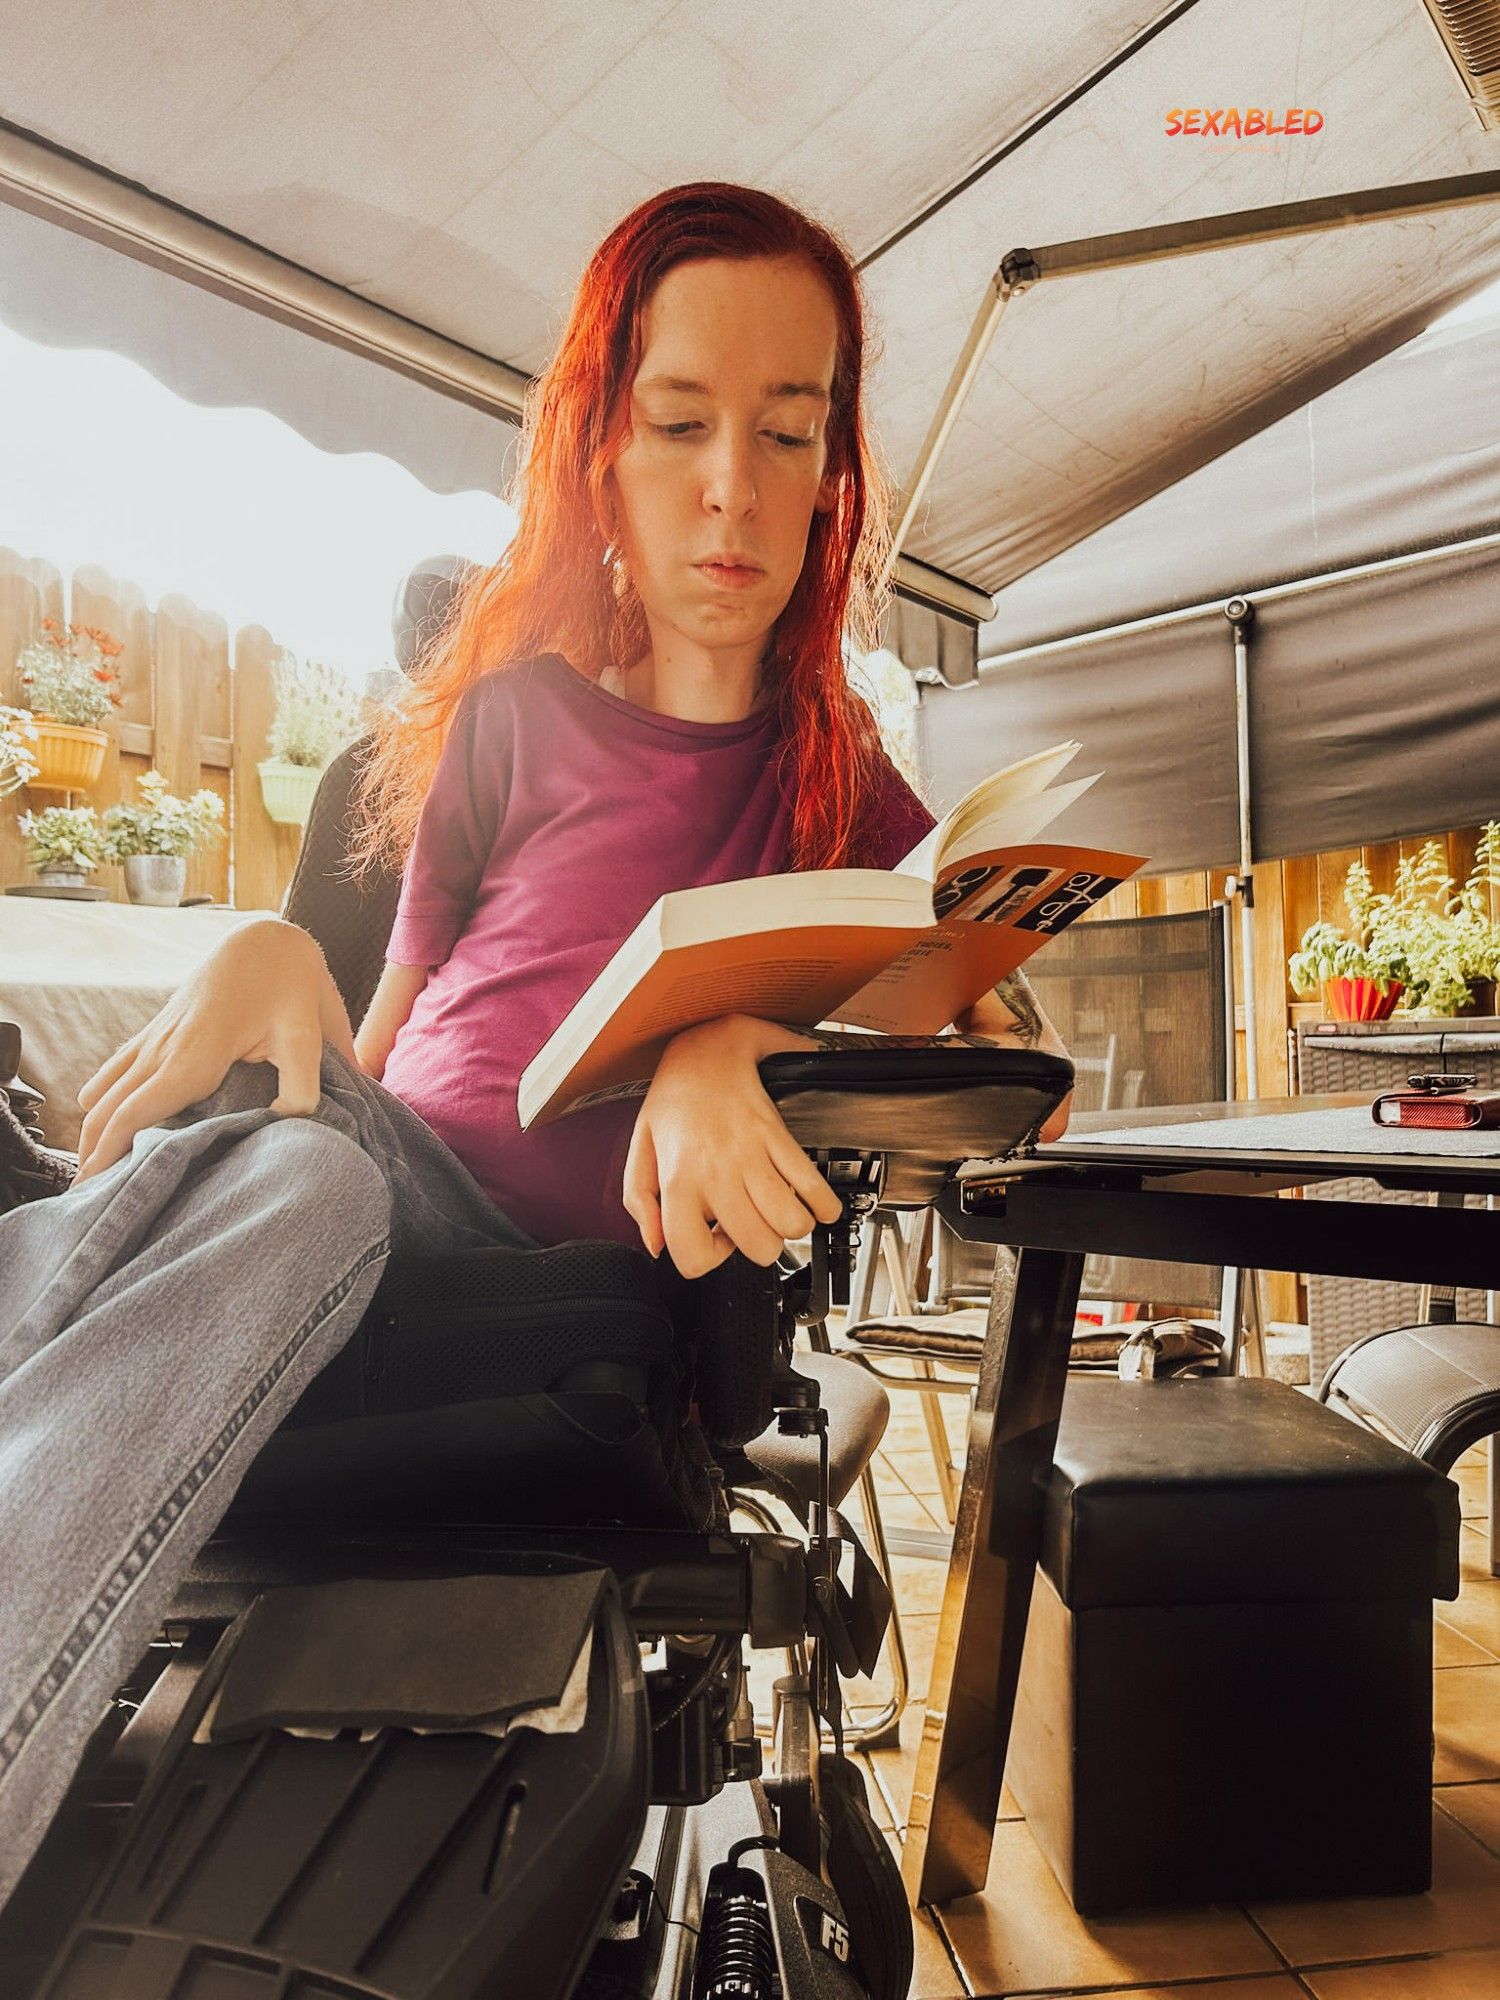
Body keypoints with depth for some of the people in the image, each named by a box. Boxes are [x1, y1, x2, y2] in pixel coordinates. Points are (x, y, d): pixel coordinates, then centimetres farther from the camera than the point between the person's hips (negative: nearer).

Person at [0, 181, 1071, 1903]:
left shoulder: (844, 791, 10)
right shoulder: (520, 710, 12)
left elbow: (1020, 1051, -5)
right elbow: (387, 1058, 14)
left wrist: (739, 1039, -24)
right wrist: (270, 956, -10)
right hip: (395, 1175, 2)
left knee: (304, 1188, -34)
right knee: (279, 1157, -34)